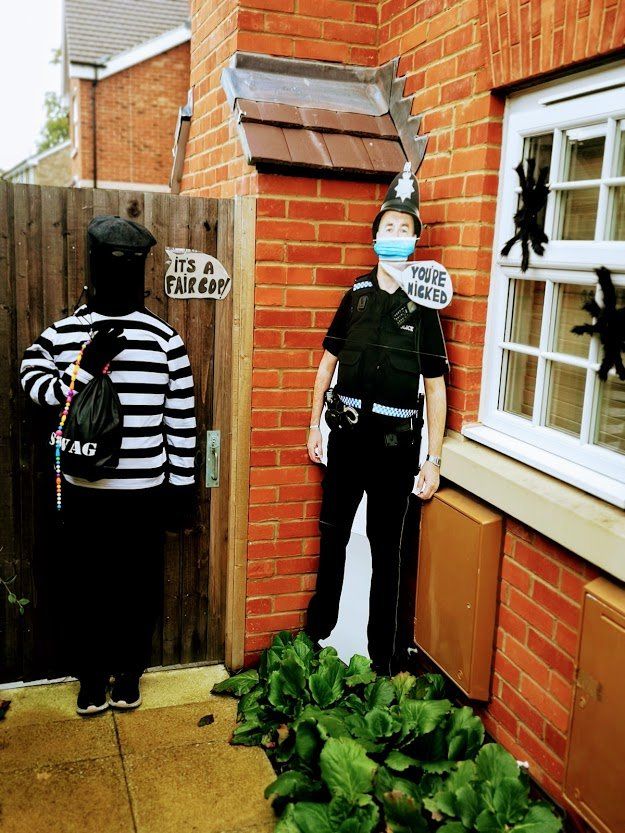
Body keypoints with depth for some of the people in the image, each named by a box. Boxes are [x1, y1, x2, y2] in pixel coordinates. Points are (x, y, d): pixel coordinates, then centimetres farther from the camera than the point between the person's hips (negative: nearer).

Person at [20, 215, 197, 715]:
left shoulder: (165, 339, -2)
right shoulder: (63, 334, 2)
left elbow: (182, 418, -1)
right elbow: (37, 386, -9)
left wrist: (183, 486, 0)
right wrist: (88, 365, -24)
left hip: (145, 493, 0)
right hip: (83, 491, 1)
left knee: (139, 587, 10)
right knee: (81, 585, 10)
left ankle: (129, 672, 32)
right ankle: (92, 676, 30)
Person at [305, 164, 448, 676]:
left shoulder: (424, 305, -4)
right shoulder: (358, 295, 5)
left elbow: (436, 387, -4)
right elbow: (329, 360, 11)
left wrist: (434, 459, -6)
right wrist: (315, 424, 8)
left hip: (395, 442, -3)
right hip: (347, 433, 3)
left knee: (386, 547, 7)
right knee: (333, 535, 14)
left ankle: (383, 654, 20)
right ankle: (319, 628, 33)